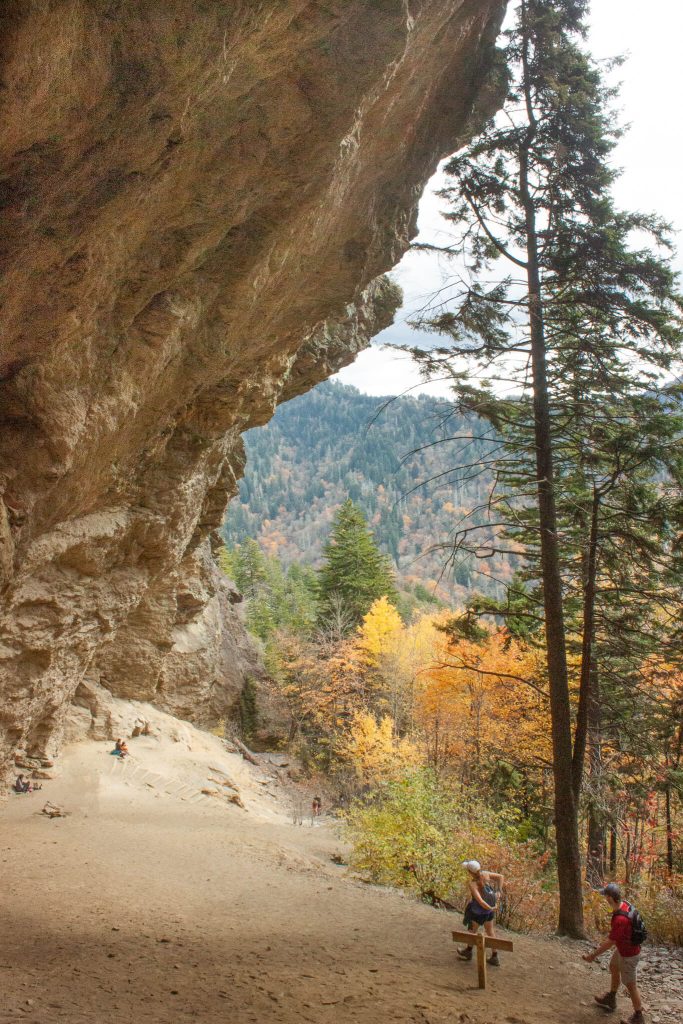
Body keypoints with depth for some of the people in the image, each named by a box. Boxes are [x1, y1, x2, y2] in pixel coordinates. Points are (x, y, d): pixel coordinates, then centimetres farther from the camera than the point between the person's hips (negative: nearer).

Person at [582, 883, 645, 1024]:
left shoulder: (620, 919, -41)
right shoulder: (623, 904, -13)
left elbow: (609, 943, -29)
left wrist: (593, 955, -16)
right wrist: (607, 939, 22)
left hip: (628, 954, -9)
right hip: (622, 947, 9)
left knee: (630, 985, 11)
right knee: (613, 969, 29)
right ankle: (611, 999, 51)